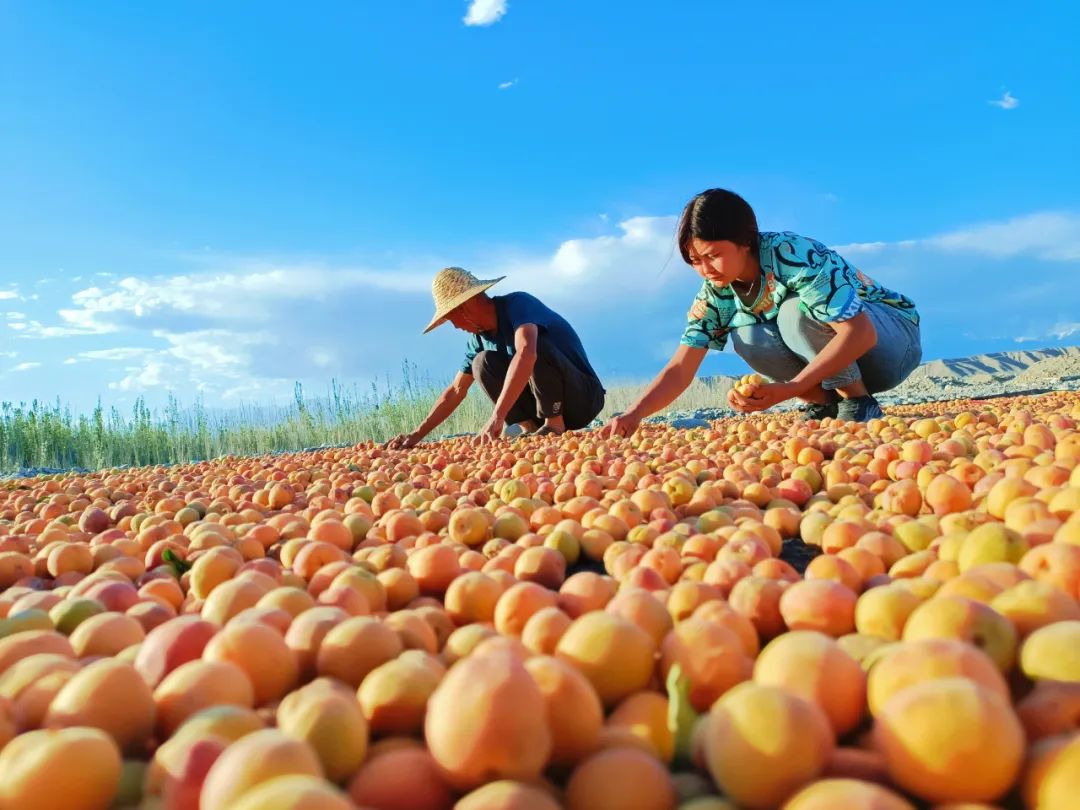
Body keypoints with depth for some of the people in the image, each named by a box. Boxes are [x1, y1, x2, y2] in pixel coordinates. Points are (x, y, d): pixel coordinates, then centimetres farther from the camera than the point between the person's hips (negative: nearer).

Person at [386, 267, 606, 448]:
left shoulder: (518, 304, -19)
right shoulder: (479, 337, 4)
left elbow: (526, 353, -39)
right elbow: (456, 391, 9)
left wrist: (497, 417, -44)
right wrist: (418, 434, 1)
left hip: (584, 398, -6)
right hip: (543, 404, 6)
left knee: (538, 346, -32)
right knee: (482, 362, -10)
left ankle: (554, 423, -14)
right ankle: (530, 427, -7)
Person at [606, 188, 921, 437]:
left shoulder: (795, 256, -29)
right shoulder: (716, 291, -11)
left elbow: (860, 333, -35)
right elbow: (680, 369, -15)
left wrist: (788, 389, -41)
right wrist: (634, 414, -32)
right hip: (838, 360, 5)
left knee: (796, 311, -31)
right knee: (745, 338, -21)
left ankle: (859, 402, -15)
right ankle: (827, 402, -4)